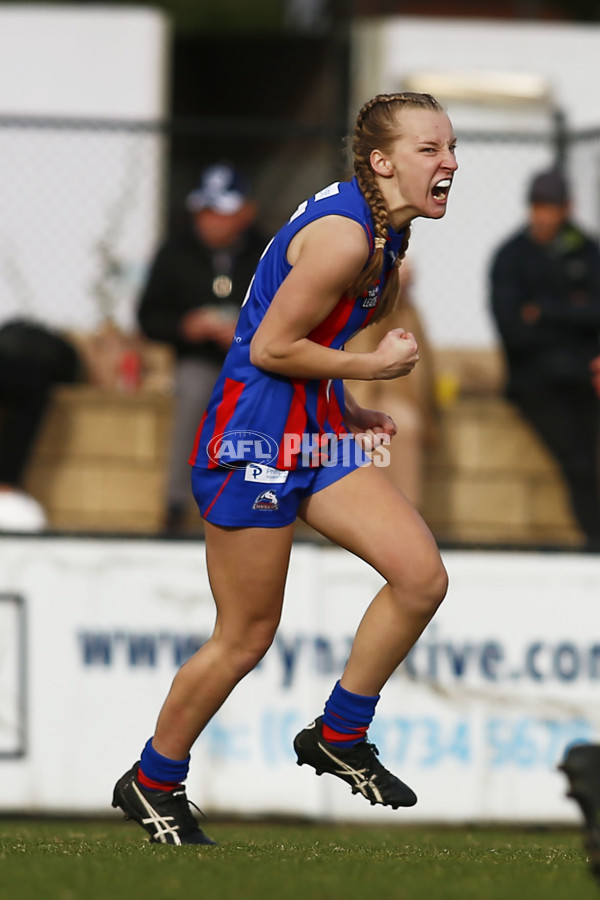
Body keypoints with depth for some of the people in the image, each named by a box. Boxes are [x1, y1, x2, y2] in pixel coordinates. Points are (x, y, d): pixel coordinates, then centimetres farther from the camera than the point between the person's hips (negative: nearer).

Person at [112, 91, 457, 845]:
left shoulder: (385, 231, 8)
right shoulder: (343, 235, -23)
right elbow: (271, 347, -22)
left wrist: (345, 412, 15)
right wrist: (375, 365, -14)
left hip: (314, 432, 9)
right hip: (254, 439, -9)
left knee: (422, 578, -2)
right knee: (246, 638, 0)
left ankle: (338, 737, 14)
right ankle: (151, 784, 19)